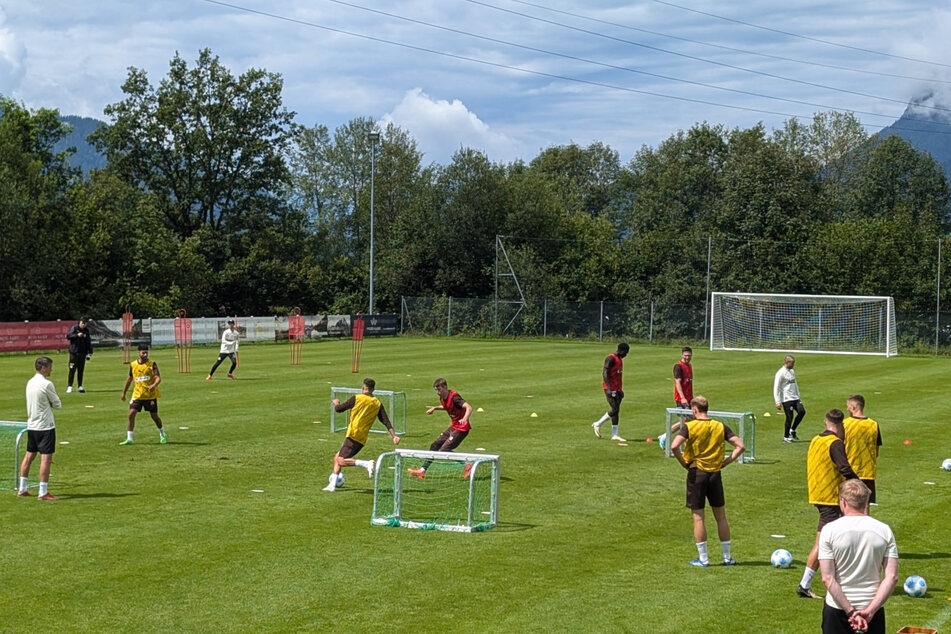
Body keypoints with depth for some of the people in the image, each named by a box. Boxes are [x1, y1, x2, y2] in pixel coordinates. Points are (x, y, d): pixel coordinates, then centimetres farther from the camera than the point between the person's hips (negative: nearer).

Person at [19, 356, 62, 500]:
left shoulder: (30, 382, 9)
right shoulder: (46, 384, -16)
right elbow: (57, 405, -8)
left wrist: (47, 403, 5)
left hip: (31, 425, 8)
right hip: (45, 426, -8)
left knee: (29, 456, 14)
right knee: (46, 458, -6)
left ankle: (22, 489, 20)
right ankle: (43, 492, -8)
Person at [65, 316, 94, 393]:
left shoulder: (86, 330, 9)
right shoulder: (74, 328, -1)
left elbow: (88, 342, 12)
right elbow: (68, 336, -12)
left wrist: (89, 353, 7)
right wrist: (77, 335, -25)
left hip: (82, 353, 3)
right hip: (74, 352, -3)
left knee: (81, 370, 6)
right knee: (72, 370, -5)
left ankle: (80, 386, 13)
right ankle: (69, 386, -1)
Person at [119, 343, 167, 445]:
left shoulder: (152, 364, -6)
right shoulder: (133, 365, 5)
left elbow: (158, 378, -15)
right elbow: (129, 379, 18)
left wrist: (154, 385, -36)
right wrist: (124, 393, 22)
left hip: (151, 395, -2)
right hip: (137, 395, 2)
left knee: (154, 416, 6)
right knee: (131, 414, -12)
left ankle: (162, 434, 32)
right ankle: (129, 438, -8)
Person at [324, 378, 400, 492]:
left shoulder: (357, 398, -5)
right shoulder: (378, 404, 9)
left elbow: (339, 409, 2)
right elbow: (386, 421, 3)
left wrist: (336, 403, 24)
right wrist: (394, 436, 4)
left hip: (353, 434, -7)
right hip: (362, 439, 7)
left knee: (341, 461, -13)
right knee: (337, 457, 16)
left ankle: (366, 464, -28)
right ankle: (332, 485, 11)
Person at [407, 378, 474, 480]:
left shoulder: (454, 397, -23)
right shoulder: (442, 398, 4)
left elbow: (469, 407, -36)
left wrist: (465, 418, -54)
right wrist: (435, 408, 14)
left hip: (461, 428, -9)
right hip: (453, 427, 9)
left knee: (444, 450, -16)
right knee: (435, 445, 11)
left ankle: (466, 466, -10)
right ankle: (422, 470, 20)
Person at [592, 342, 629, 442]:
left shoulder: (620, 359, 17)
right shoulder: (611, 359, -12)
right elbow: (605, 373, -19)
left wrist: (620, 390, 24)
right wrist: (608, 388, -26)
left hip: (617, 389, 9)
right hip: (610, 388, -9)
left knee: (616, 410, 6)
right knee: (615, 409, -13)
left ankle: (614, 435, 6)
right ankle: (598, 424, 3)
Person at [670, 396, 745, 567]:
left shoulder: (689, 426, -7)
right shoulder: (720, 427, 3)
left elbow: (674, 446, -21)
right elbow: (740, 446, -1)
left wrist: (684, 463, -7)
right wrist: (726, 462, 3)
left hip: (696, 473, -3)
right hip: (715, 474, 3)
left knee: (698, 516, 3)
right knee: (721, 516, 12)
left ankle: (703, 558, 4)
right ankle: (727, 557, 16)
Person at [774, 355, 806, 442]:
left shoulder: (792, 372, 15)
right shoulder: (781, 373, -10)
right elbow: (776, 388, -12)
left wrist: (798, 397, 20)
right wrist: (778, 402, -16)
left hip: (795, 398, 7)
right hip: (786, 399, -7)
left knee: (802, 411, -8)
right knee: (789, 417, -6)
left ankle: (792, 430, 9)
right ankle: (786, 437, 9)